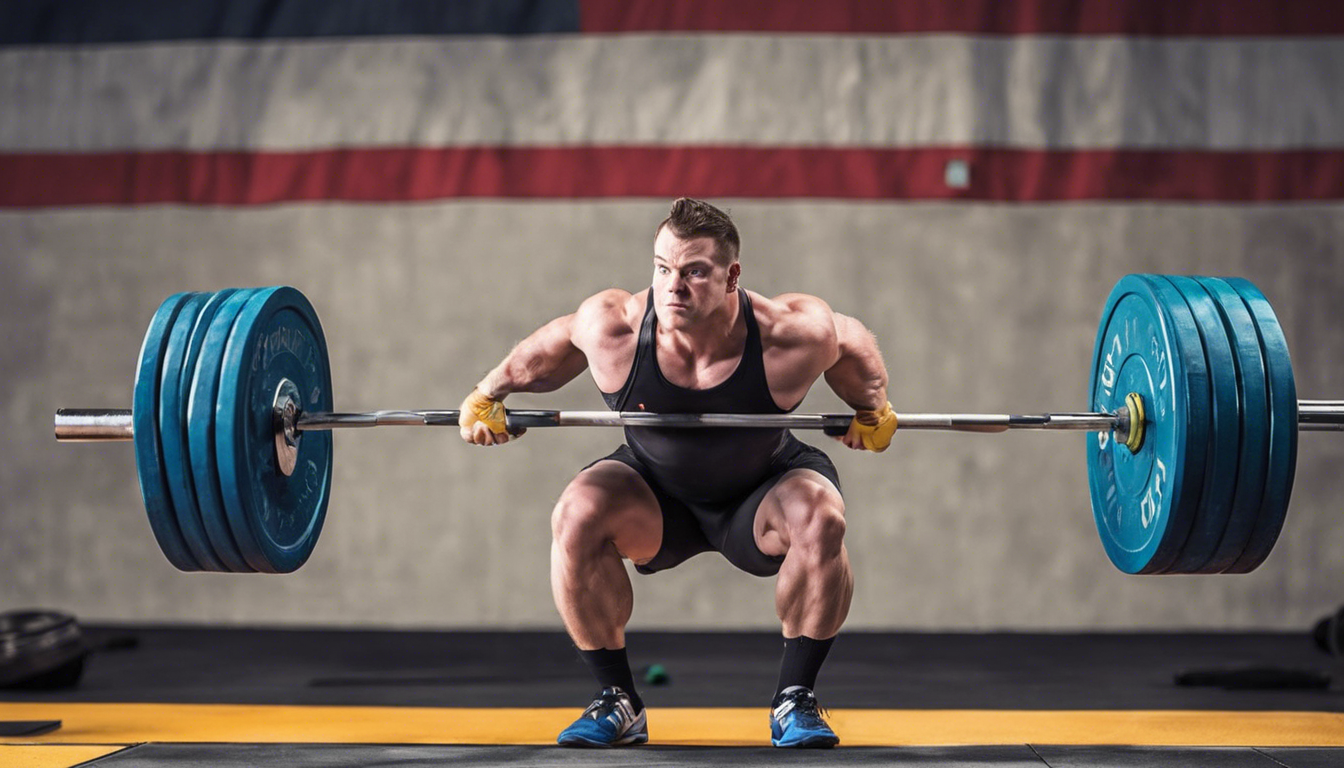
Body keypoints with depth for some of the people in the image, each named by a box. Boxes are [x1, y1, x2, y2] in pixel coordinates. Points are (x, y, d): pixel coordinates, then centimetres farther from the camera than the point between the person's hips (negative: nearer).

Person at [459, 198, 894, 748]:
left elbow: (853, 342, -7)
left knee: (821, 517, -32)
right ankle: (617, 702, -11)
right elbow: (549, 349, -4)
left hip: (762, 495, -1)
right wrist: (486, 398, 1)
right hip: (657, 497, 1)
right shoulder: (611, 328, -28)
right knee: (576, 516, -27)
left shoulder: (790, 335, -31)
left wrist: (872, 413, 3)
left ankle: (795, 700, -14)